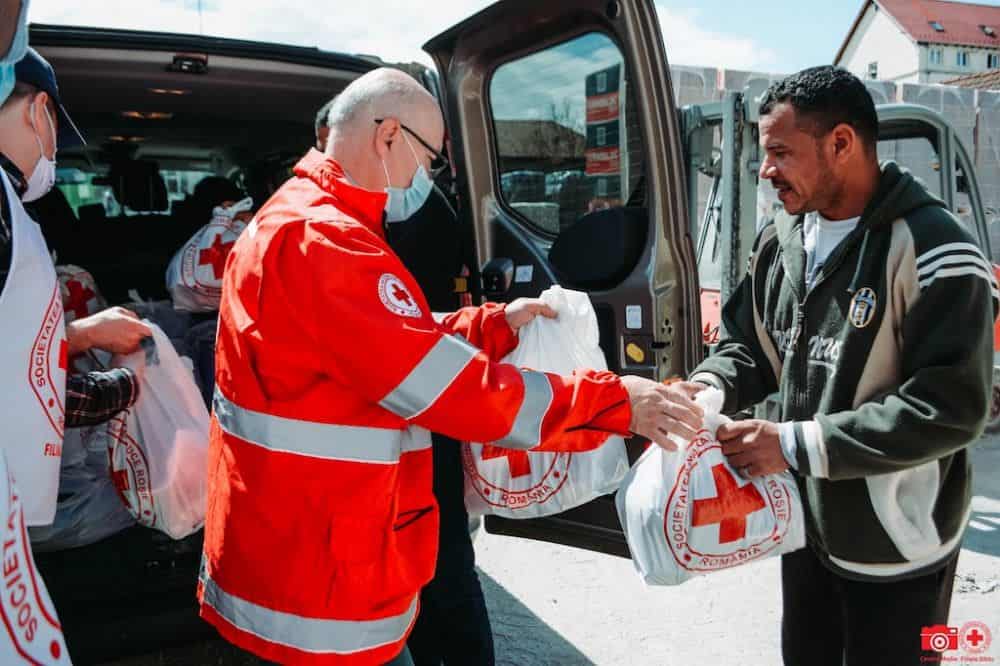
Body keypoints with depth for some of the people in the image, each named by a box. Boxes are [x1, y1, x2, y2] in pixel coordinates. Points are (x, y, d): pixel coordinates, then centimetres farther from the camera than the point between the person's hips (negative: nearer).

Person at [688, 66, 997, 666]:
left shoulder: (932, 249, -21)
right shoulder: (780, 240, 1)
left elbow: (952, 408, -26)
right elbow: (749, 346, 9)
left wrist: (795, 444, -28)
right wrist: (706, 391, -14)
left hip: (897, 547, -6)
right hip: (806, 523, 7)